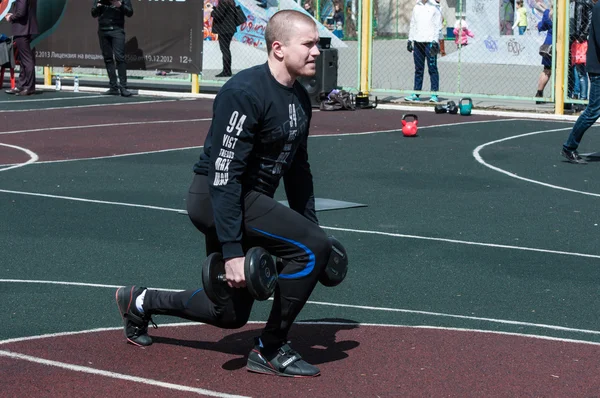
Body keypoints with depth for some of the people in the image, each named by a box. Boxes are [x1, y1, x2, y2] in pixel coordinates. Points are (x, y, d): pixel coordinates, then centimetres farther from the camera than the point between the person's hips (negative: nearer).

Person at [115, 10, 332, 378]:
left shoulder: (300, 99, 6)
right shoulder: (245, 94, -22)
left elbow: (298, 169, 17)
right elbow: (224, 174, -25)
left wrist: (309, 227, 13)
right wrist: (232, 251, -28)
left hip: (249, 199, 10)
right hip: (216, 197, -9)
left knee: (231, 313, 14)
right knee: (313, 249, -21)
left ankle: (140, 302, 33)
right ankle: (270, 351, -8)